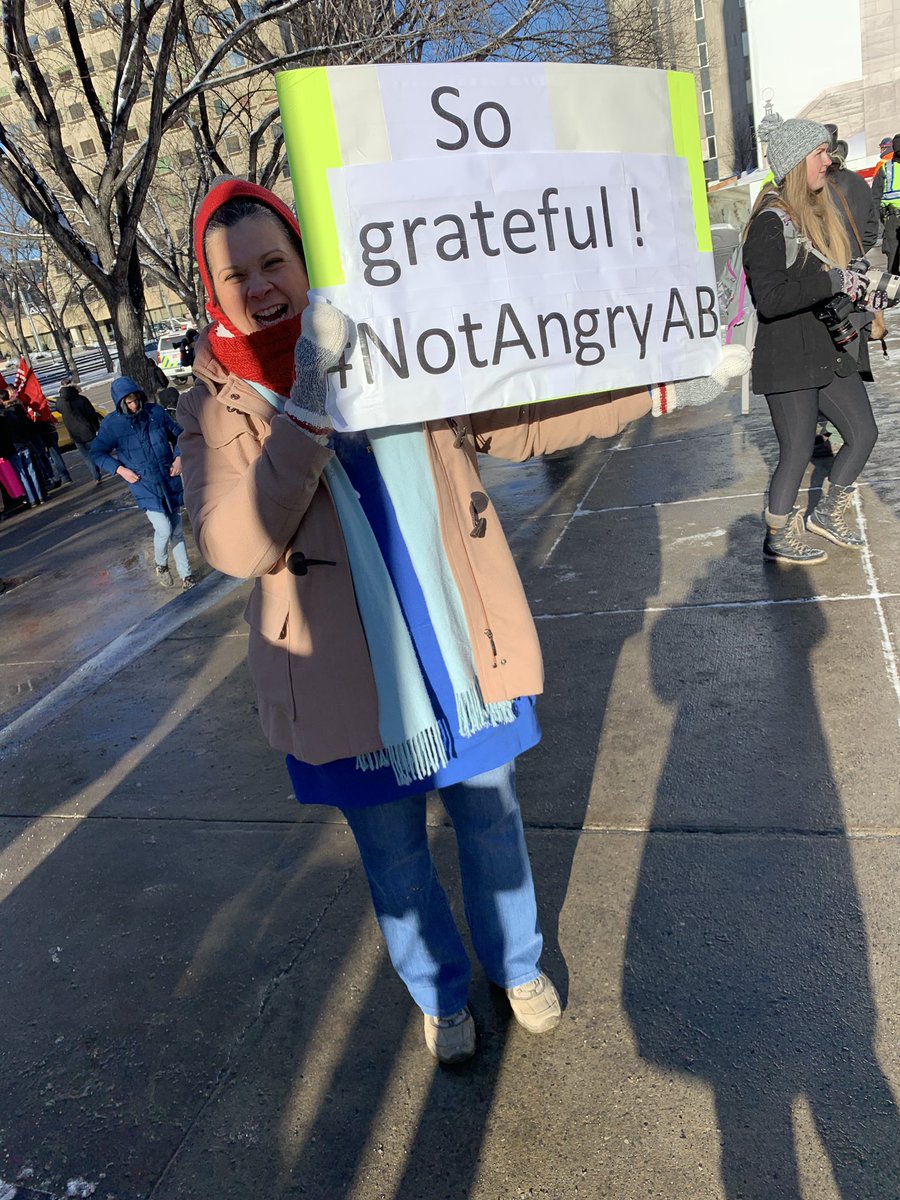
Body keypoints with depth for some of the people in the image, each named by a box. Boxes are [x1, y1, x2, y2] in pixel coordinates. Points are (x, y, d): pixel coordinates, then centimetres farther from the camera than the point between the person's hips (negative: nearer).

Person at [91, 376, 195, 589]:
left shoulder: (156, 412, -1)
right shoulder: (112, 424, -6)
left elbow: (178, 435, 12)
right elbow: (96, 452, 3)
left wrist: (179, 457, -3)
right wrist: (120, 469, -8)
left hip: (170, 481, 3)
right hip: (144, 487, -3)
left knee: (177, 530, 9)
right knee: (164, 529, -13)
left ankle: (186, 575, 22)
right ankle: (161, 565, 17)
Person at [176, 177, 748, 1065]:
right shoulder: (218, 407, -7)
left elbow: (517, 422, 6)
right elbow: (233, 544, -24)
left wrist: (657, 387, 1)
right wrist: (307, 404, -35)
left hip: (461, 657, 2)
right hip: (356, 689, -1)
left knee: (491, 825, 21)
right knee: (395, 859, 18)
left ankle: (517, 966, 50)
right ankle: (441, 997, 47)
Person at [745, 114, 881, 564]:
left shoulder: (814, 212, 14)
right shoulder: (770, 224, -16)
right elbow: (769, 299, -27)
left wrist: (852, 285, 9)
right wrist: (834, 281, -23)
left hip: (827, 352, 9)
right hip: (788, 359, -9)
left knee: (863, 433, 11)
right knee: (797, 452, 1)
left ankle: (827, 514, 29)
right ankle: (779, 538, 21)